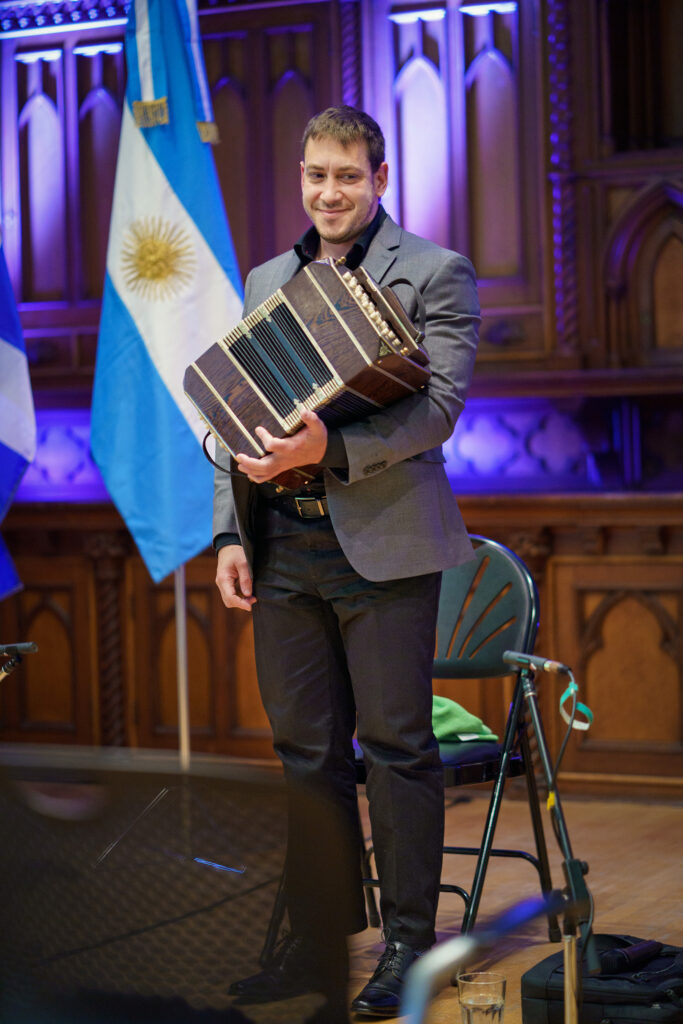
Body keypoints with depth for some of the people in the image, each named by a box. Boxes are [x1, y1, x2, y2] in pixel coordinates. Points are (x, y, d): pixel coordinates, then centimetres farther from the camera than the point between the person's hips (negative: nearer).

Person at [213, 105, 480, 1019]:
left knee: (396, 748, 0)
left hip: (382, 547, -5)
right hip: (283, 550, 5)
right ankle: (319, 938, 20)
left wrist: (331, 449, -23)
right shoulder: (265, 282, 18)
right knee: (307, 753, 11)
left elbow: (439, 405, -11)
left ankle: (407, 943, 10)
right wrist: (230, 533, 6)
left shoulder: (435, 273, 0)